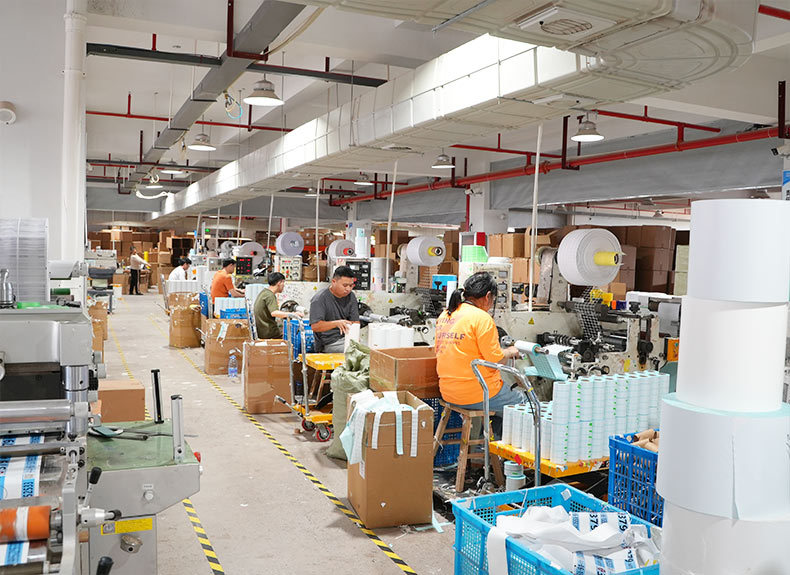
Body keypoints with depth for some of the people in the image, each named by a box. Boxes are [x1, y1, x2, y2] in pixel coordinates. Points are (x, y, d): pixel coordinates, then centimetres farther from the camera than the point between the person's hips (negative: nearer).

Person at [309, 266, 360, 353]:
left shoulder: (351, 296, 8)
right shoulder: (319, 299, -10)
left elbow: (355, 322, 6)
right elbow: (315, 326, -18)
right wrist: (337, 323, -33)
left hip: (347, 337, 6)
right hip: (328, 344, -6)